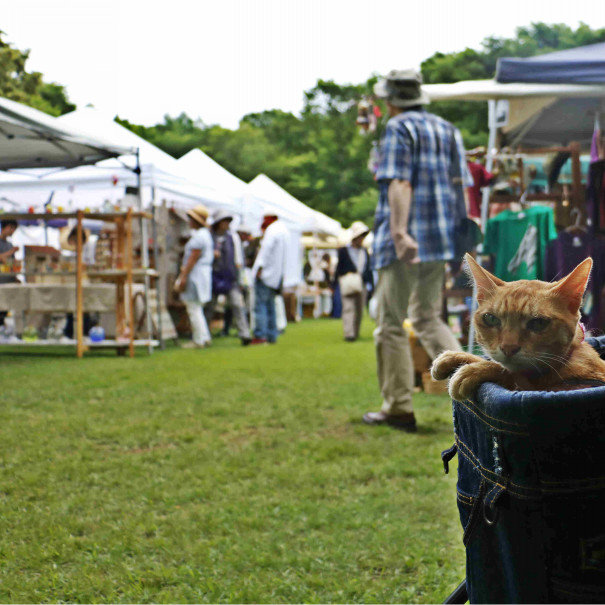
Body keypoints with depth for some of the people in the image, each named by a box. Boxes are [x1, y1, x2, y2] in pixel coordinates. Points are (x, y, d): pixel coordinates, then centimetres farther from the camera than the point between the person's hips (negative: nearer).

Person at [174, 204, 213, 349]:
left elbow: (193, 259, -20)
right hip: (203, 273, 11)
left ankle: (198, 341, -2)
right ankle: (205, 338, 19)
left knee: (193, 309, -5)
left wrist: (184, 277, -20)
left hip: (195, 274, -11)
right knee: (196, 309, 17)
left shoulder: (198, 237, -16)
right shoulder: (206, 234, 16)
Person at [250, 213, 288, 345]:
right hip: (276, 275, 10)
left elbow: (267, 249, -20)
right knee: (270, 305, 15)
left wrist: (260, 267, -19)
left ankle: (260, 335, -15)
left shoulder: (272, 230, -13)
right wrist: (264, 231, 11)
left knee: (260, 304, -10)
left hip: (266, 273, -10)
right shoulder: (282, 228, 15)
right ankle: (272, 336, 16)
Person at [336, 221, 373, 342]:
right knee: (349, 308, -12)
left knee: (360, 310, 6)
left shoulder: (364, 251, 15)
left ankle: (356, 333, 16)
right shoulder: (344, 251, 3)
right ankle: (349, 334, -17)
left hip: (362, 285, 5)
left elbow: (368, 269, 14)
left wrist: (369, 284, 7)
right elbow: (339, 269, 2)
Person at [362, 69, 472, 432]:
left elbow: (400, 183, -18)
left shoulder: (399, 128, -6)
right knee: (428, 318, 17)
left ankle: (398, 409, 5)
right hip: (442, 239, 7)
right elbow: (461, 184, 13)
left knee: (391, 324, 2)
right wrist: (461, 235, 18)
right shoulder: (448, 130, 16)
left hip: (403, 242, -7)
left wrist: (400, 232, -26)